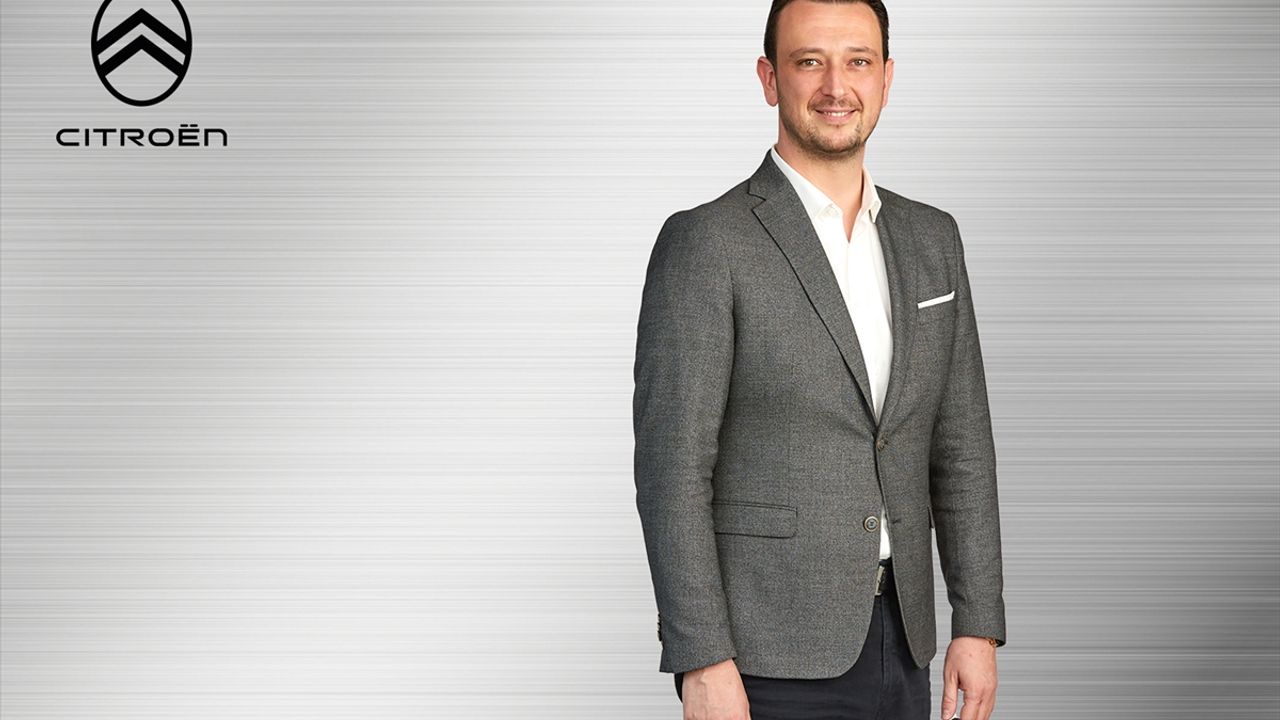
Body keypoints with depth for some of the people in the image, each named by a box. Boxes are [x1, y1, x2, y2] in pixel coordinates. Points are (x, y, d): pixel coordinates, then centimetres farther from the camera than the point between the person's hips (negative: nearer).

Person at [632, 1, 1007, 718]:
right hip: (765, 656, -6)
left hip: (896, 645, 6)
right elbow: (671, 465, -13)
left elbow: (960, 446, 11)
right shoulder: (704, 243, -10)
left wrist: (978, 627, 5)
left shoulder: (931, 239, 9)